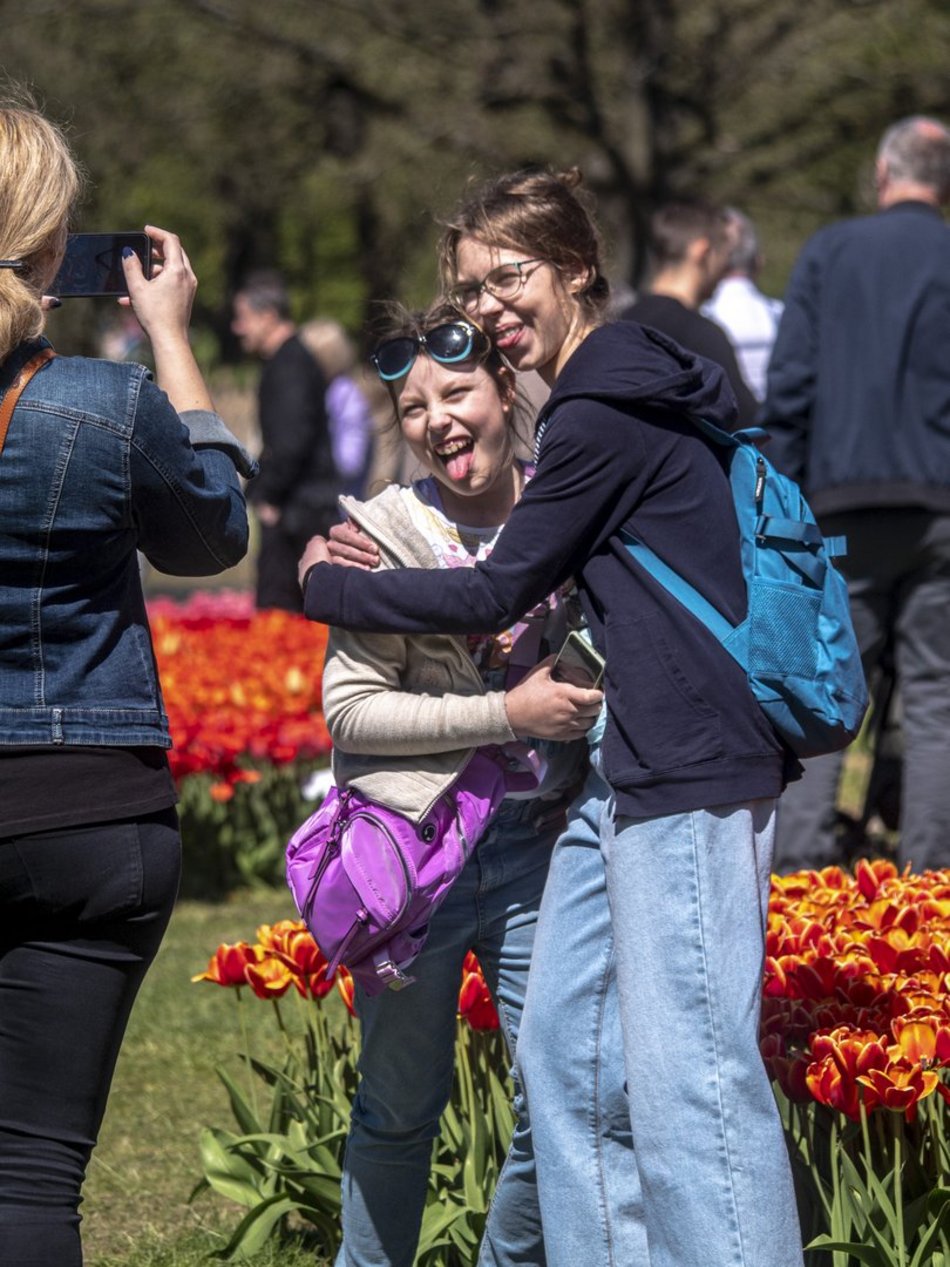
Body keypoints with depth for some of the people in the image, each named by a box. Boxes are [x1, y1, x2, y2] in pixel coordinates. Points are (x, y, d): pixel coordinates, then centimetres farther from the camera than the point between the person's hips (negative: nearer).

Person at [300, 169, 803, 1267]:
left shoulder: (601, 417, -12)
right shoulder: (620, 391, 19)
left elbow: (495, 594, -7)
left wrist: (328, 586, 6)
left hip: (689, 774, -11)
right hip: (622, 770, 11)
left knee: (687, 1069, -13)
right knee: (559, 1052, 12)